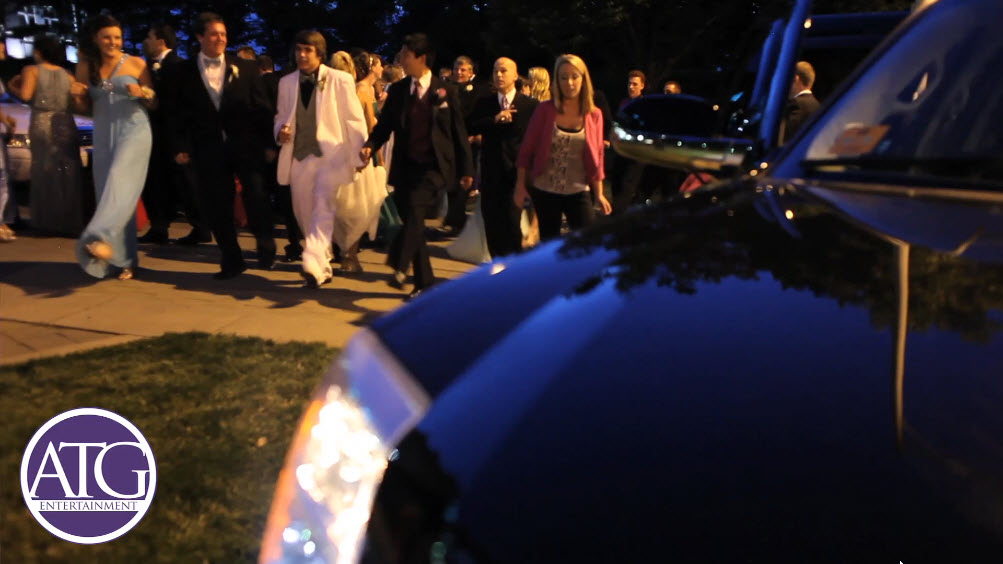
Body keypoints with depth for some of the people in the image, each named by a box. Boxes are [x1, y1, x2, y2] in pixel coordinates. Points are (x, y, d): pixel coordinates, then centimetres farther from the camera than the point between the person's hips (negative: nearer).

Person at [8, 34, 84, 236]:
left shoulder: (31, 70, 0)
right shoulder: (67, 75, 10)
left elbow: (25, 95, -12)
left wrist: (13, 86, 8)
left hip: (42, 124, -2)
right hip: (66, 125, 2)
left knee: (44, 172, 7)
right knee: (67, 173, 6)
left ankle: (47, 221, 10)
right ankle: (70, 221, 5)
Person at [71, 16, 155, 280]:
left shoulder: (136, 63, 0)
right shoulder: (85, 67, 7)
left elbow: (154, 103, 4)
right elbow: (86, 106, 14)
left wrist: (144, 93, -17)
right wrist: (79, 95, -7)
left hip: (134, 132, -4)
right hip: (103, 136, 4)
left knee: (119, 183, -24)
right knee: (109, 191, 2)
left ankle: (100, 237, -37)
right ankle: (123, 259, 7)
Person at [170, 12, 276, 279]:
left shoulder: (246, 67, 7)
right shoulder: (185, 72, 8)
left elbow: (262, 107, 5)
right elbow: (181, 113, 7)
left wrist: (268, 143, -1)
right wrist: (181, 146, -1)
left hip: (246, 145, -1)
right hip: (209, 149, 1)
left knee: (256, 197, -9)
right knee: (217, 207, 4)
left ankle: (266, 249, 12)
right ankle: (231, 261, 16)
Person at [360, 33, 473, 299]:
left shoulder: (445, 90, 0)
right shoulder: (397, 90, 8)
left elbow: (458, 131, 3)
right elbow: (384, 125, 10)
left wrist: (466, 169, 3)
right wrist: (370, 145, -11)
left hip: (435, 167, -4)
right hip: (406, 167, 4)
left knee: (415, 206, -28)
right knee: (413, 221, 7)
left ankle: (399, 267, -27)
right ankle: (424, 281, 19)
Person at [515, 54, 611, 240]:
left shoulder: (594, 115, 0)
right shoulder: (545, 110, -4)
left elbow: (597, 156, 5)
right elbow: (526, 149, 0)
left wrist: (599, 194, 4)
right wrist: (520, 185, -2)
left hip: (578, 192, 1)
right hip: (544, 191, 0)